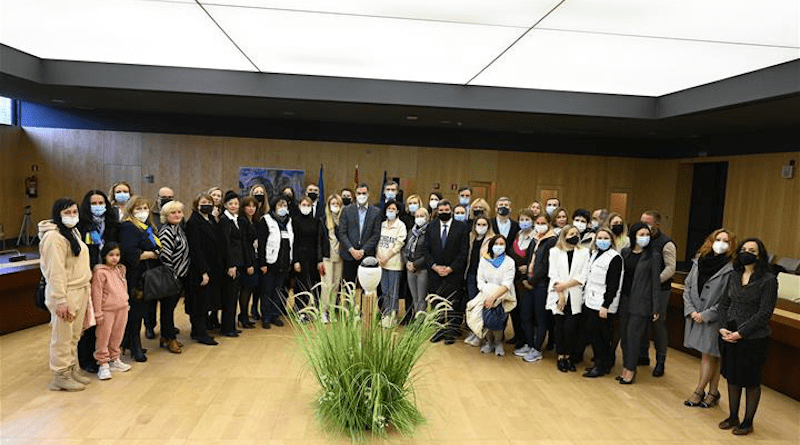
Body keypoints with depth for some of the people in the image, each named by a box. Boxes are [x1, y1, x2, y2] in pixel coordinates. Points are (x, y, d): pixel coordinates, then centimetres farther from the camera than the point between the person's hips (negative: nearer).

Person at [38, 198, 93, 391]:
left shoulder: (73, 232, 14)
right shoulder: (54, 236, -16)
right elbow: (55, 271, -20)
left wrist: (87, 286, 19)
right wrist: (60, 301, -21)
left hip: (80, 292, 9)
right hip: (65, 294, -9)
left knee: (74, 336, 17)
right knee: (63, 337, 2)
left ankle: (72, 369, 28)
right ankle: (61, 376, 13)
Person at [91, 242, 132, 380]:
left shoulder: (120, 270, 10)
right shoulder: (100, 272, -12)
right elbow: (97, 293, -12)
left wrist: (126, 303, 20)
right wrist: (98, 313, -13)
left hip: (122, 309, 7)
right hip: (107, 310, -7)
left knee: (117, 337, 16)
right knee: (103, 338, 1)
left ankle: (114, 360, 29)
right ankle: (103, 364, 9)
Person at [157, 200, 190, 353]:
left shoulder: (179, 228, 11)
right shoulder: (166, 232, -17)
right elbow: (164, 256, -21)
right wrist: (172, 276, -17)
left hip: (181, 276, 9)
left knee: (171, 305, 16)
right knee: (168, 306, 3)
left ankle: (166, 337, 26)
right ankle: (170, 339, 13)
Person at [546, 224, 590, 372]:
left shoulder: (584, 252, 8)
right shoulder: (555, 251, 9)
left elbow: (583, 277, -1)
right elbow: (553, 275, 1)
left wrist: (565, 285, -12)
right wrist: (560, 295, -9)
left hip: (575, 297, 0)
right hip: (558, 295, 0)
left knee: (570, 326, -5)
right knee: (559, 325, 2)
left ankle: (568, 355, 10)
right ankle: (560, 356, 11)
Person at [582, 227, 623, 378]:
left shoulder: (615, 258, -10)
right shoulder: (595, 254, 14)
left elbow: (613, 285, -15)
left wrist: (605, 306, -18)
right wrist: (585, 297, 17)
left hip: (603, 304, -8)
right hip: (591, 302, 8)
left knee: (595, 333, -5)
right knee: (591, 332, 9)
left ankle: (601, 366, 9)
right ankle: (600, 363, 23)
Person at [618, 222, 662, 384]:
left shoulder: (653, 255, -5)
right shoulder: (625, 252, 6)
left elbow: (655, 281, -5)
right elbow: (621, 275, 7)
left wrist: (656, 307, -6)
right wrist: (617, 299, 3)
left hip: (641, 302, -4)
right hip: (624, 299, 4)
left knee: (633, 335, -2)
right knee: (624, 335, 8)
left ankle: (631, 370, 10)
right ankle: (625, 367, 19)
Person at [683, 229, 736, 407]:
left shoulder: (731, 269, -13)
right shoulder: (699, 261, 4)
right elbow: (687, 287, 7)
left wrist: (705, 315, -14)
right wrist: (691, 310, -3)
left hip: (714, 319, -5)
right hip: (696, 317, 5)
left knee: (709, 355, 3)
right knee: (710, 356, 15)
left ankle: (699, 391, 17)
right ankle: (713, 392, 26)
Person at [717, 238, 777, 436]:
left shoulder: (768, 280, -9)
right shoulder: (733, 276, 6)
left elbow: (765, 312, -14)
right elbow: (723, 303, 8)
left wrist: (741, 333, -17)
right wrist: (723, 327, -6)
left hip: (753, 338, -5)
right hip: (729, 336, 5)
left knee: (751, 381, 9)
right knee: (732, 377, 14)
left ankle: (748, 422, 23)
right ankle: (733, 417, 28)